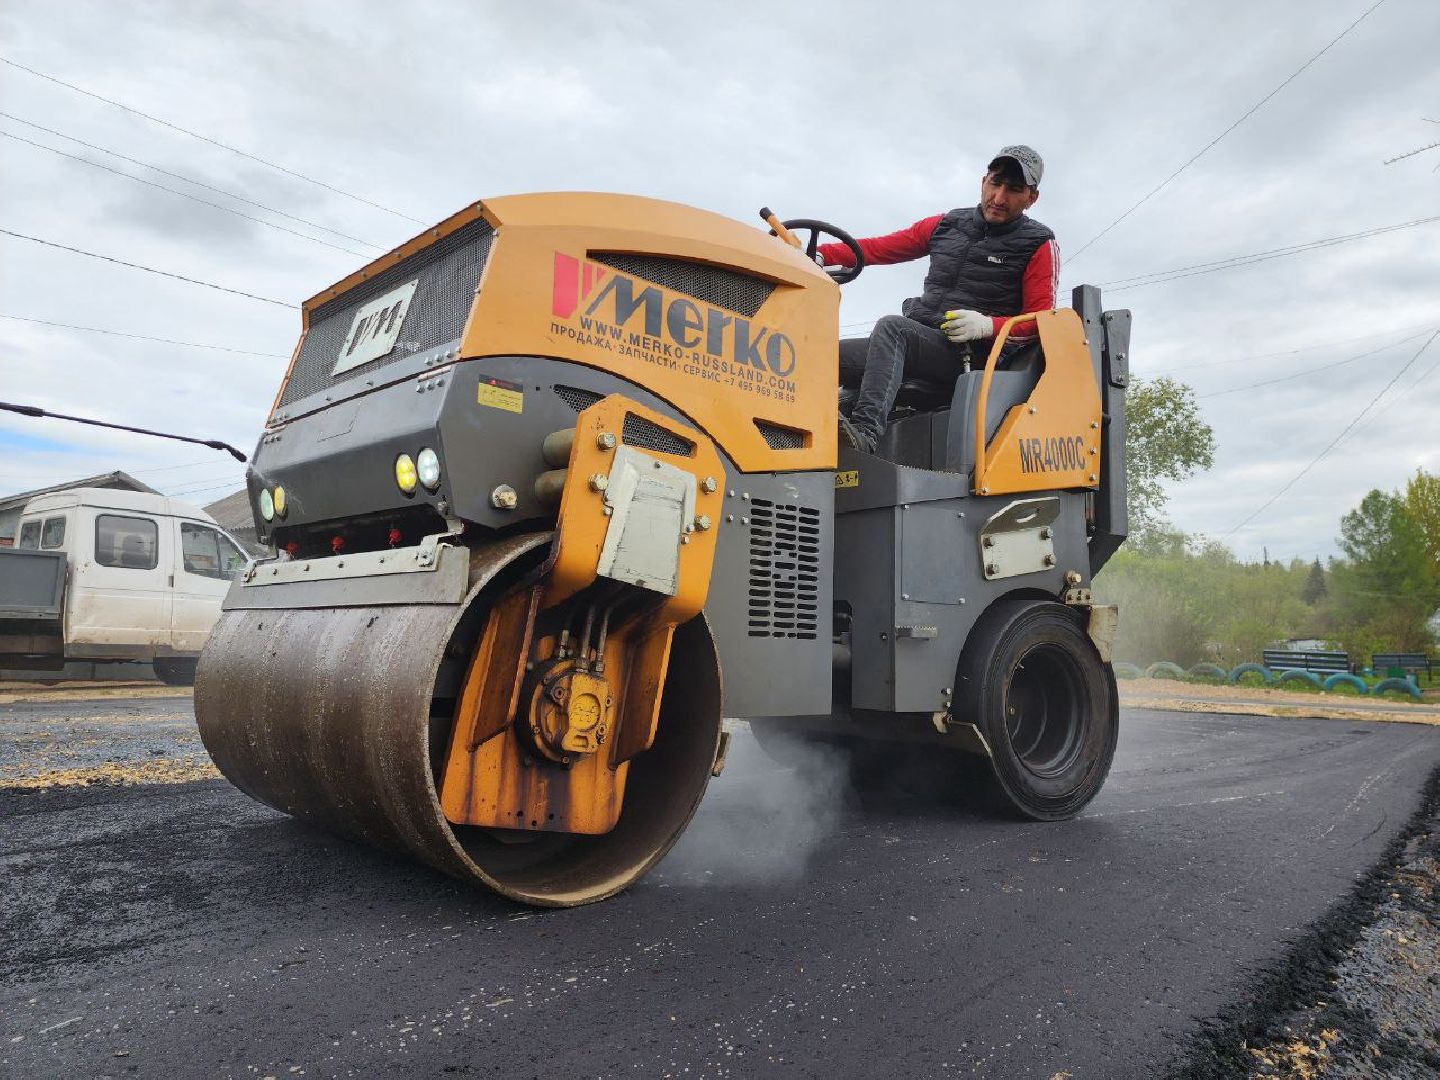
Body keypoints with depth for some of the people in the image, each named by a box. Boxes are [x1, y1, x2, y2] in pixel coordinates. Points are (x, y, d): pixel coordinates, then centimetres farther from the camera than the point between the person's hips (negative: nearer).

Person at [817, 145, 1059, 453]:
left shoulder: (1038, 246, 6)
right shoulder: (946, 225, 18)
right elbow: (879, 247, 17)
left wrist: (987, 325, -20)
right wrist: (820, 254, 3)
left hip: (971, 355, -5)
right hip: (914, 344, 6)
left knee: (891, 327, -35)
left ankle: (865, 432, -51)